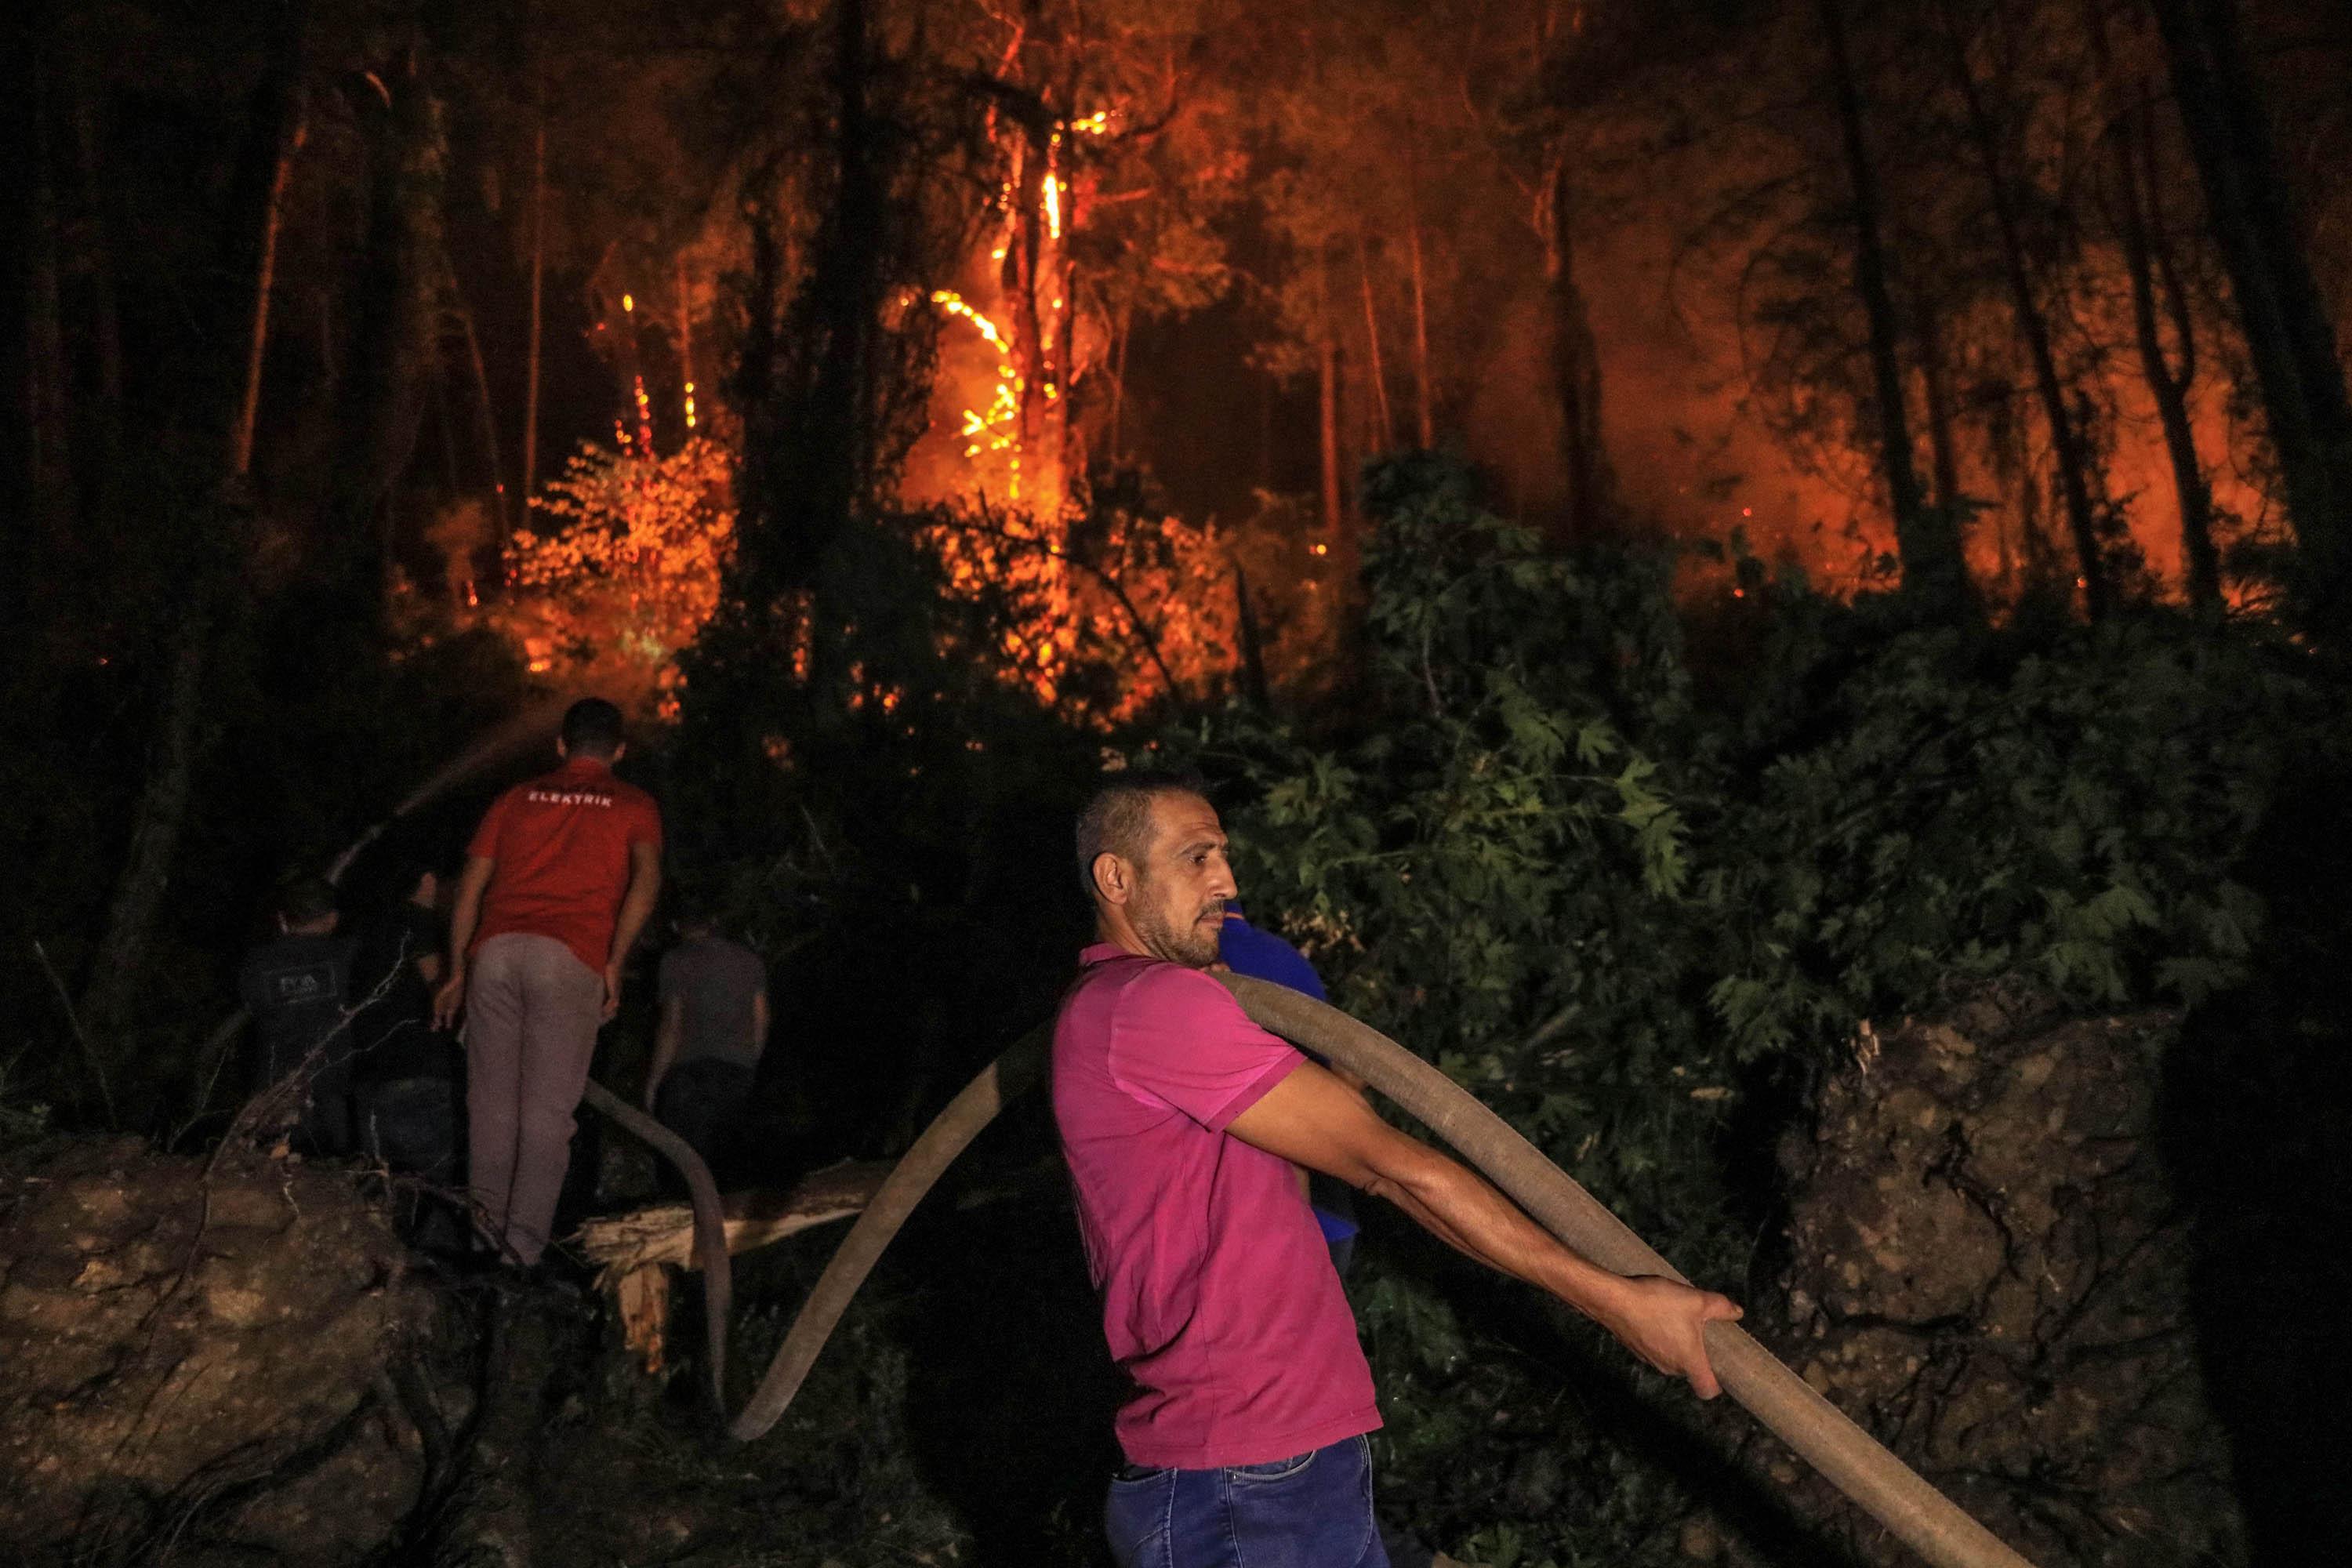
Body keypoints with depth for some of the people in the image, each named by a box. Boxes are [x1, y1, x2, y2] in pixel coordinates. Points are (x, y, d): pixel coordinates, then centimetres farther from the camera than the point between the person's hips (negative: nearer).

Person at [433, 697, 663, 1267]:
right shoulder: (634, 806, 14)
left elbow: (470, 884, 17)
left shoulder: (518, 798, 22)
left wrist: (457, 970, 21)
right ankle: (524, 1242, -4)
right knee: (548, 1107, -1)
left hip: (495, 949, 3)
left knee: (491, 1098, 11)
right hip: (571, 959, -2)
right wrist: (614, 964, -4)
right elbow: (647, 878, -4)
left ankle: (487, 1221, 13)